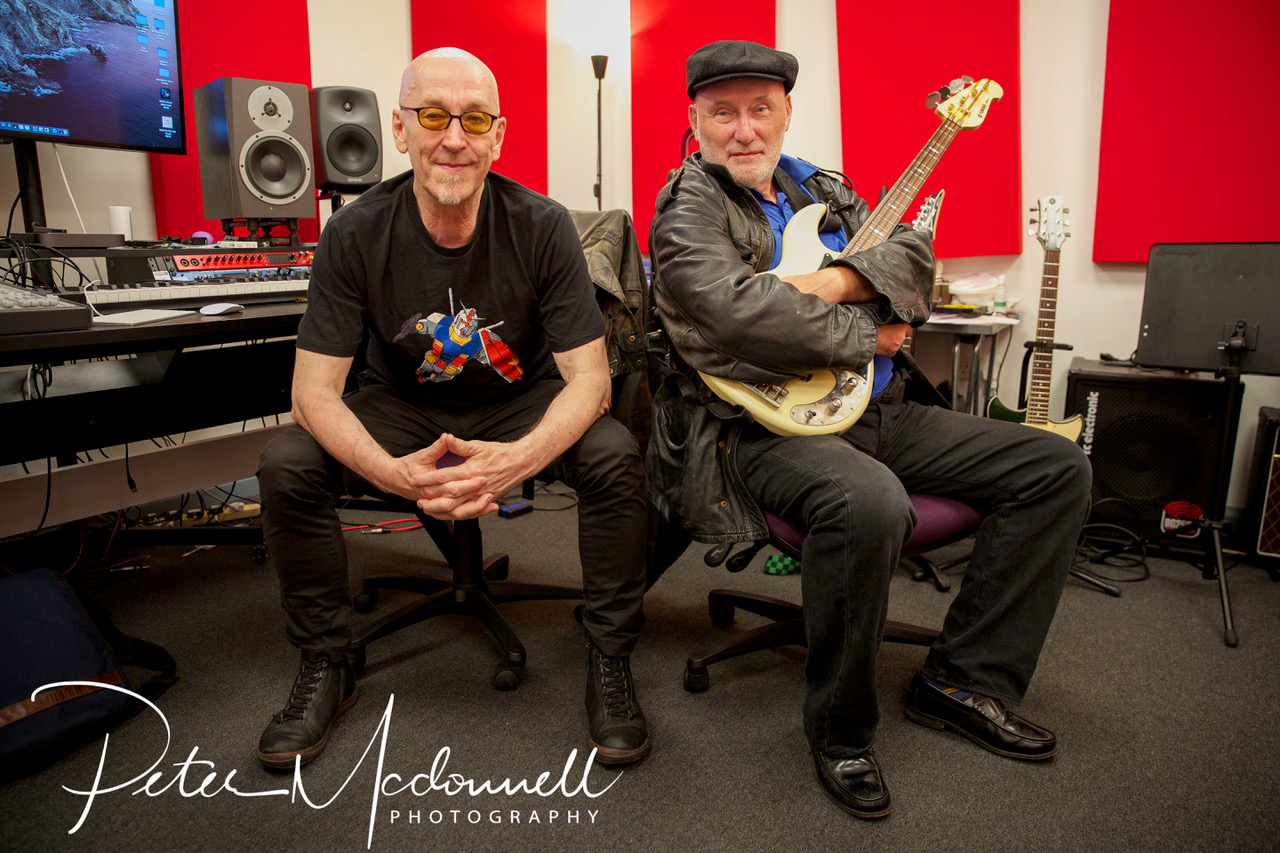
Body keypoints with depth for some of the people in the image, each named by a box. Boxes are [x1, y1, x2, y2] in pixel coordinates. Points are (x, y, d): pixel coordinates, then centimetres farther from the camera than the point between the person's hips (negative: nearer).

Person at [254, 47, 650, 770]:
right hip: (404, 405, 2)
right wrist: (393, 473, -38)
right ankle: (326, 667, 1)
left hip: (522, 405, -1)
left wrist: (520, 458, -41)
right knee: (287, 464, -22)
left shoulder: (541, 226, -18)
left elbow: (589, 378, -20)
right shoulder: (356, 234, -16)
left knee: (615, 454, -29)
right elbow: (314, 390, -17)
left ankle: (611, 662, -9)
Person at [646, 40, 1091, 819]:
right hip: (760, 426, -7)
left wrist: (837, 280, -15)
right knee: (872, 504, -39)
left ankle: (965, 679, 9)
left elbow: (916, 255, 5)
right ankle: (840, 728, -11)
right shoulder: (688, 208, -3)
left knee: (1057, 467, 2)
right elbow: (740, 311, -22)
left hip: (878, 409, 8)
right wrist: (868, 333, -12)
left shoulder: (823, 190, 19)